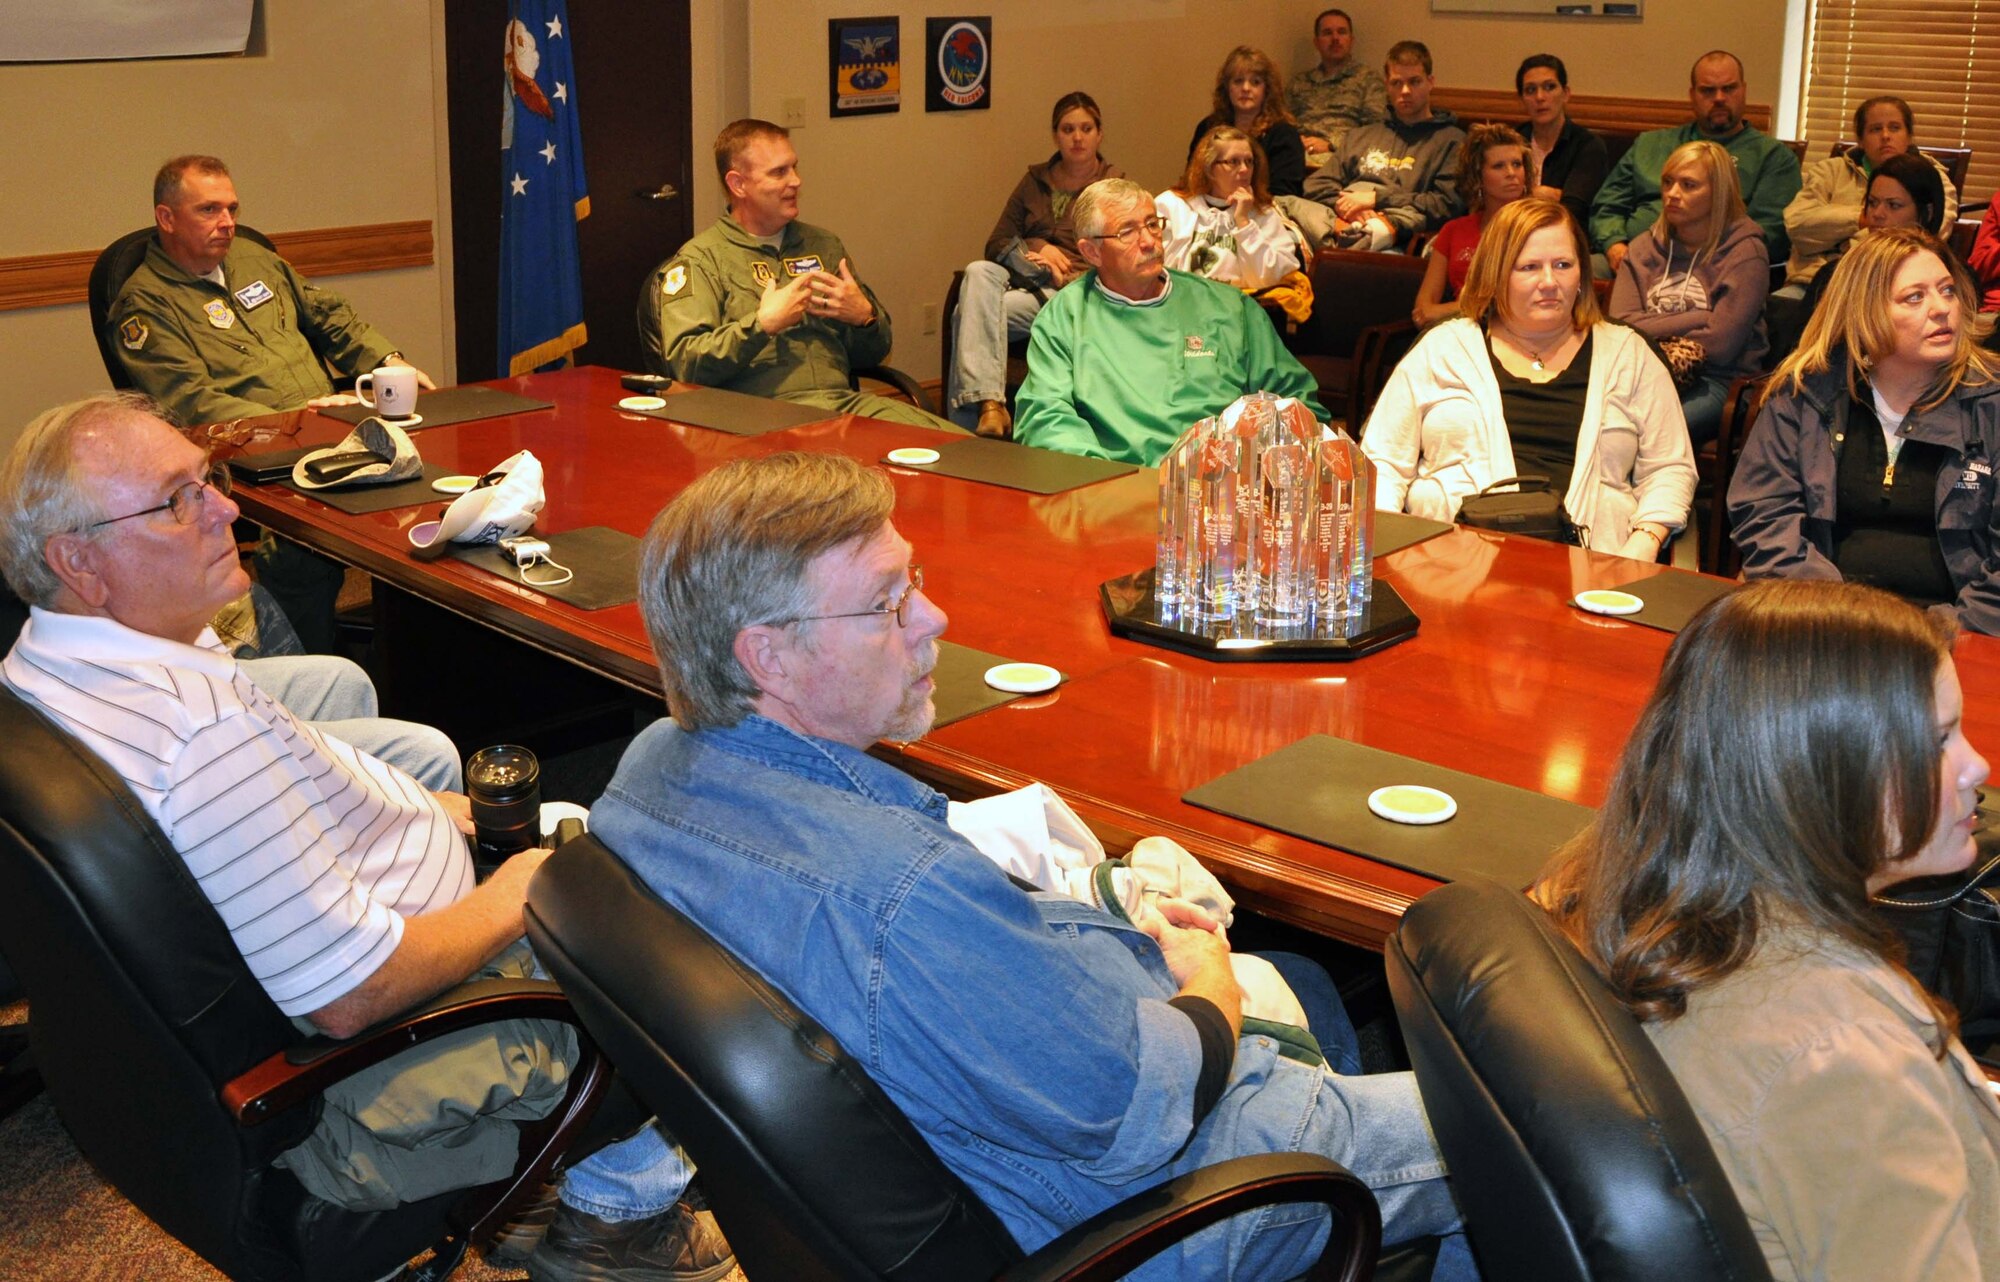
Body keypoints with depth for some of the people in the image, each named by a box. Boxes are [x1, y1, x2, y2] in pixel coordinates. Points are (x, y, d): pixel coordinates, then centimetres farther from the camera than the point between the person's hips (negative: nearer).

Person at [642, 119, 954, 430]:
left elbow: (871, 356, 26)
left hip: (844, 399, 6)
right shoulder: (700, 259, 5)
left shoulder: (824, 245, 23)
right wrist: (763, 324, -16)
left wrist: (865, 317, 3)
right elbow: (683, 364, -9)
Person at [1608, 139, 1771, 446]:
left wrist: (1654, 331, 1)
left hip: (1717, 382, -4)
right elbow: (1620, 326, 1)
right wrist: (1695, 320, -6)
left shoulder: (1744, 253, 1)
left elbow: (1719, 343, -10)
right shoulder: (1644, 248, 15)